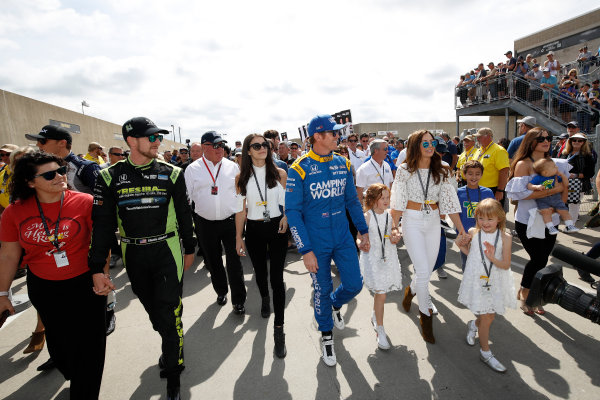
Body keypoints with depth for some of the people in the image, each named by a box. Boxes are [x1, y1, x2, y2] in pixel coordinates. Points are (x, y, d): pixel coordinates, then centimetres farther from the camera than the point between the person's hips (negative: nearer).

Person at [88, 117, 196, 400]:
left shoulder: (172, 173, -3)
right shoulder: (110, 177, -2)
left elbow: (184, 215, 5)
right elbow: (102, 224, -3)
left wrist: (189, 250, 9)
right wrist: (97, 269, -5)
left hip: (167, 252, -2)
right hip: (134, 257, 2)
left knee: (169, 314, -1)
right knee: (152, 310, 18)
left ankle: (172, 374, 19)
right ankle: (172, 347, 45)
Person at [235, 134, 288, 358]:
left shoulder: (280, 174, -1)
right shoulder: (242, 177, 1)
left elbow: (289, 202, 5)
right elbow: (241, 209, 3)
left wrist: (286, 216, -15)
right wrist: (238, 238, 3)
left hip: (277, 228, -2)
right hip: (254, 230, 2)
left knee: (276, 276, -5)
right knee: (260, 271, 19)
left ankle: (278, 329, 5)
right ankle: (265, 299, 52)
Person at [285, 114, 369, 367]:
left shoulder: (343, 164, 2)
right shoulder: (300, 169, -13)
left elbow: (352, 200, 12)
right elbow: (293, 211, -13)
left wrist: (363, 230, 9)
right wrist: (305, 250, -15)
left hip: (343, 237, 4)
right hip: (316, 241, -4)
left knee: (354, 285, 7)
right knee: (322, 290, 11)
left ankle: (335, 304, 43)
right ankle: (326, 336, 37)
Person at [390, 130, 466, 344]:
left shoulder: (440, 172, 3)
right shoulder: (405, 170, -6)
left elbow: (449, 201, 2)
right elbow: (398, 202, -7)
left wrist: (461, 228, -1)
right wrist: (394, 226, -14)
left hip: (433, 222, 4)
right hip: (412, 222, -4)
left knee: (427, 270, 10)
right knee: (423, 272, -7)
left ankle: (411, 290, 44)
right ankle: (426, 316, 14)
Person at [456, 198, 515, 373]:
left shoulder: (505, 238, -9)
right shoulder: (473, 233, -6)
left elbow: (506, 265, -11)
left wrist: (493, 258, -26)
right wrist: (462, 245, -4)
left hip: (496, 283, 1)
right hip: (477, 281, -1)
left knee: (491, 316, 14)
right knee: (486, 319, 4)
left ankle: (473, 325, 48)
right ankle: (485, 352, 24)